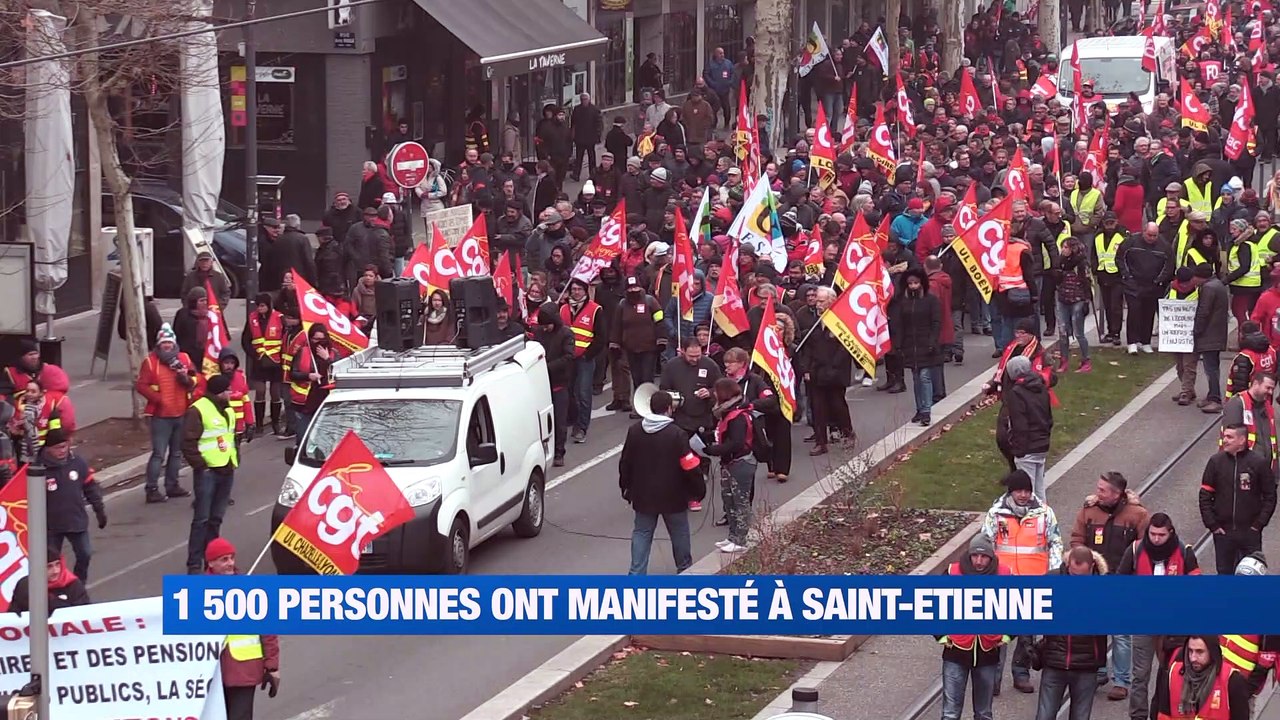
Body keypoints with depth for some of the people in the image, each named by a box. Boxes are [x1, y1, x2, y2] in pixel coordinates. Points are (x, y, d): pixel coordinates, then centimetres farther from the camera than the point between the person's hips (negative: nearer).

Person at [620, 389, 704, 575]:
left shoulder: (635, 431, -3)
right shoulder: (677, 434, -18)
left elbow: (625, 463, 6)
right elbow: (690, 467, -16)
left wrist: (626, 489, 19)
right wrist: (699, 490, -1)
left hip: (643, 495, 3)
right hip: (673, 496, -3)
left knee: (641, 533, 10)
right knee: (679, 532, 16)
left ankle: (636, 573, 2)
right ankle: (685, 568, 32)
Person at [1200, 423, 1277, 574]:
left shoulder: (1259, 463, -6)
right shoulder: (1216, 462, -1)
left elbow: (1270, 496, -1)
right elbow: (1205, 495, 2)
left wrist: (1259, 523, -7)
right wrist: (1211, 524, -4)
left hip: (1250, 532, -2)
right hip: (1223, 532, 2)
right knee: (1225, 573, 10)